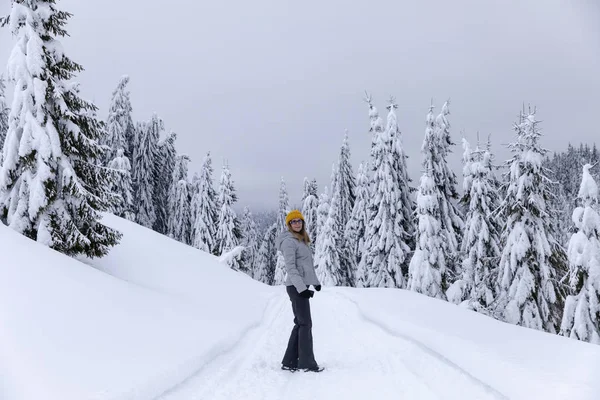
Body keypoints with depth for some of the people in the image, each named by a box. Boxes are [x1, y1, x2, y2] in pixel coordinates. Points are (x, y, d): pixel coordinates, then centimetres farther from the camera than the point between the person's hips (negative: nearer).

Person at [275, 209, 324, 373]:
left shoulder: (302, 240, 18)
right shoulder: (289, 241, -10)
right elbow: (290, 267, -17)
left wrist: (315, 281, 20)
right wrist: (302, 288, -21)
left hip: (302, 286, 9)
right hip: (297, 287, -9)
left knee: (300, 324, 10)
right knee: (305, 324, -6)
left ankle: (289, 362, 14)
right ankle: (306, 363, 0)